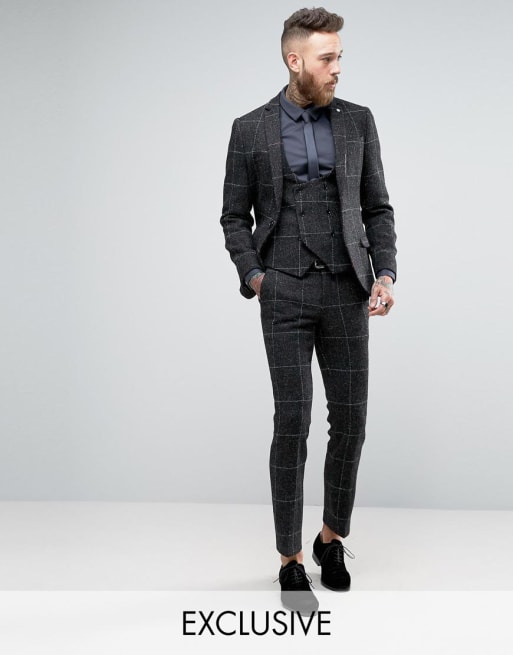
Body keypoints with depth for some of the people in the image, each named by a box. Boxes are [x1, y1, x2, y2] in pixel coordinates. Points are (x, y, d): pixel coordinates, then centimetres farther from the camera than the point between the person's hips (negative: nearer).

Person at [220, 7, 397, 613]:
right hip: (284, 294, -2)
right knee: (292, 423, -6)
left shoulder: (357, 121, 7)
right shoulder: (250, 129, 3)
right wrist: (253, 277, -6)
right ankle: (291, 561, 8)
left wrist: (385, 273, -5)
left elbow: (377, 208, 9)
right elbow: (234, 216, 8)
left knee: (350, 420, 4)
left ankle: (332, 537, 26)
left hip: (346, 290, 2)